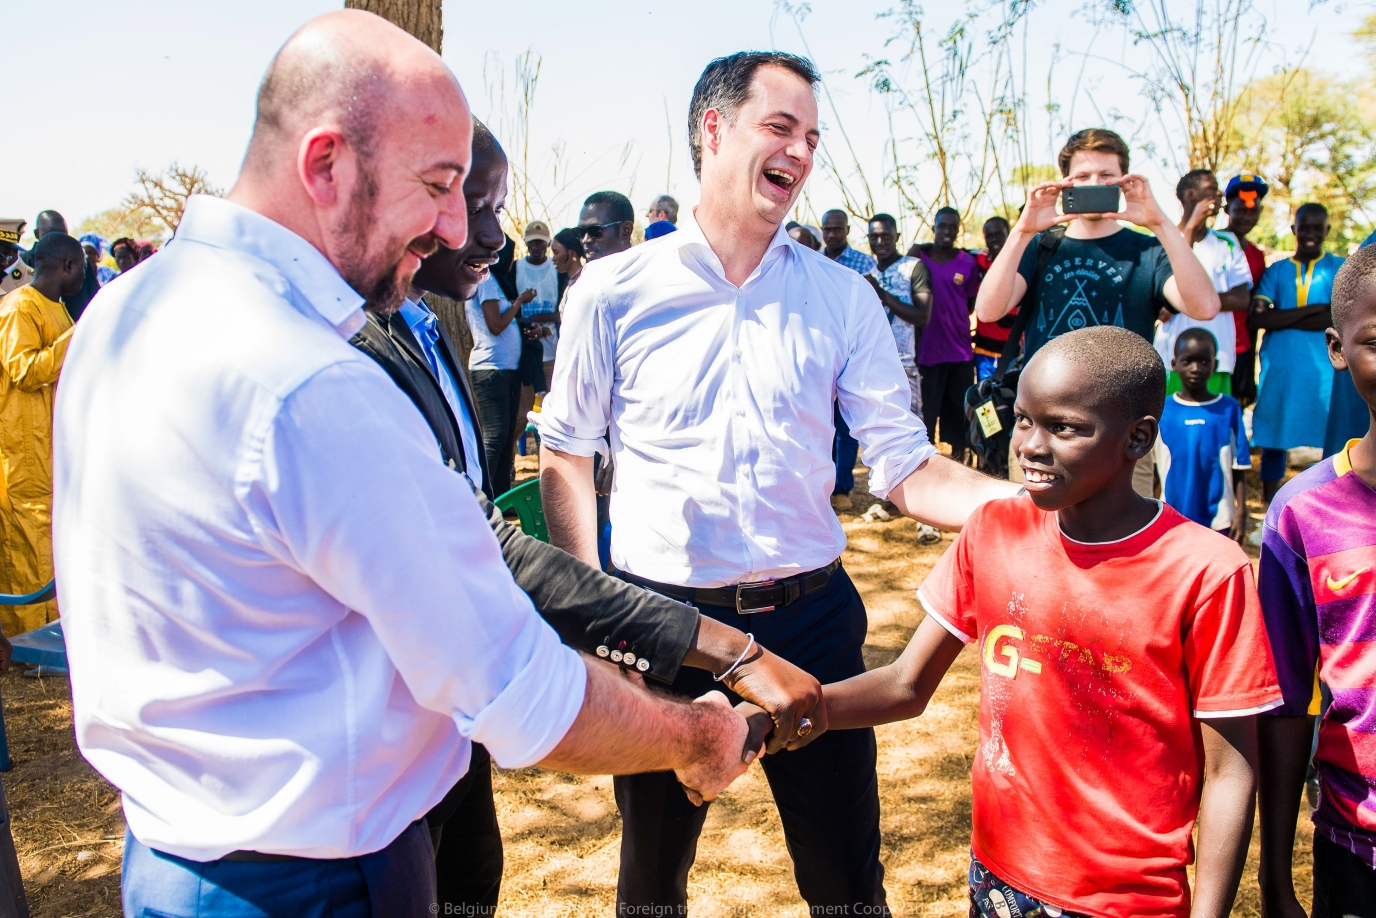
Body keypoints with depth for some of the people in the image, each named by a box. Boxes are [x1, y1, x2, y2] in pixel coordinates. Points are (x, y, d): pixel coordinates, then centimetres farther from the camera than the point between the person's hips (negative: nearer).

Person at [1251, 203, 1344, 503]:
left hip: (1324, 369, -1)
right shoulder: (1276, 271, 12)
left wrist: (1283, 318, -9)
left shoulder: (1340, 268, 8)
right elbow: (1258, 318, -3)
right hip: (1279, 368, 1)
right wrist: (1312, 310, -9)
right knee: (1272, 441, 5)